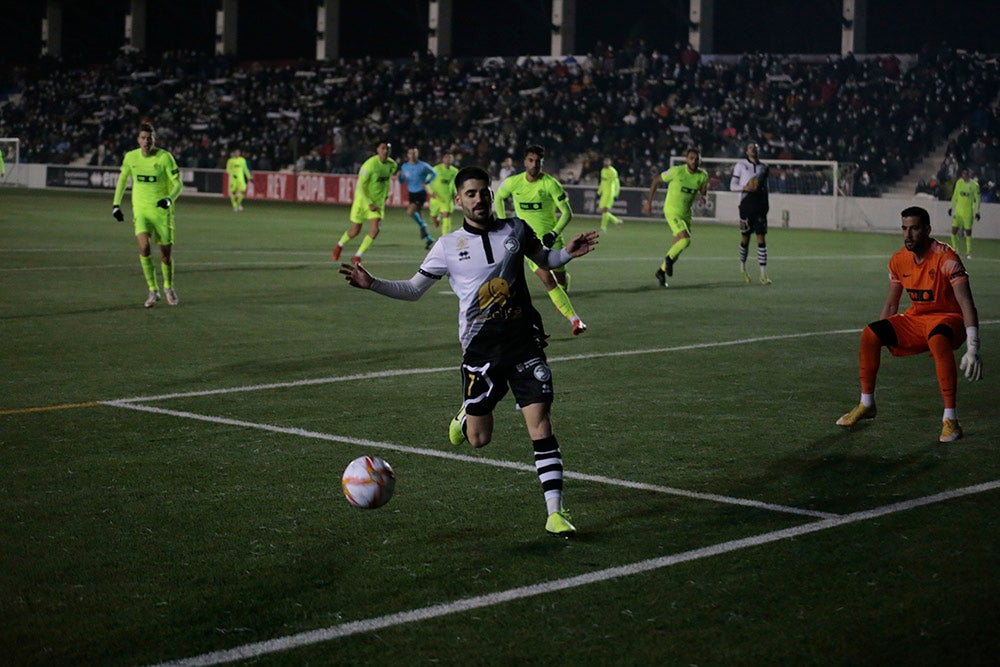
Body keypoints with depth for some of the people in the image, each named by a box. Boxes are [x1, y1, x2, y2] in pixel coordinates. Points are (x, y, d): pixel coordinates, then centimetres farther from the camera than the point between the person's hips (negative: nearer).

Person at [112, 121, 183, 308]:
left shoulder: (165, 157, -12)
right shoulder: (130, 157, -2)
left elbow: (178, 183, -10)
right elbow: (122, 179, 14)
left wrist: (169, 199, -29)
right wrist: (116, 204, 11)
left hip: (162, 210, -1)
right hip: (141, 210, 1)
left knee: (166, 251, 4)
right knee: (144, 246, -19)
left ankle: (168, 287, 32)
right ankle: (153, 290, -7)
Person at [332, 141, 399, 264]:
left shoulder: (392, 165, -5)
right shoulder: (370, 165, -23)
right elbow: (360, 187, -21)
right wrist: (369, 204, -24)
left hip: (378, 202, 4)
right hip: (363, 200, -4)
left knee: (375, 230, -13)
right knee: (355, 231, 5)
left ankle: (357, 256, 2)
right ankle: (340, 244, 38)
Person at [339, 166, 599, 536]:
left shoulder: (516, 229, 4)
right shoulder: (449, 245, 2)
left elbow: (543, 259, 21)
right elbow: (413, 289, 9)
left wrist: (567, 253, 0)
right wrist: (372, 283, -4)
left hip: (524, 341, 0)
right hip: (480, 348, 0)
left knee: (541, 427, -9)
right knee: (480, 439, 3)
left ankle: (555, 512, -3)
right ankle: (467, 416, 41)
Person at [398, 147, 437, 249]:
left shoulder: (423, 166, -8)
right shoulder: (405, 166, 3)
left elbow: (434, 173, 5)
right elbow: (402, 181, 8)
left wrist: (427, 182, -9)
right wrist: (399, 176, -14)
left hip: (421, 193, -5)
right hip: (411, 194, 5)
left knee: (411, 212, -24)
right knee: (417, 215, 7)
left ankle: (422, 226, 2)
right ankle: (428, 238, 19)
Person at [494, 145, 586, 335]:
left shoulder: (550, 184, -14)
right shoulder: (513, 182, -7)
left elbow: (567, 213, -11)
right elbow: (498, 198, 15)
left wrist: (554, 233, -23)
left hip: (550, 238, 0)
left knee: (561, 279, 10)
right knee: (547, 280, -15)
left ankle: (562, 299, 49)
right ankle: (575, 319, -17)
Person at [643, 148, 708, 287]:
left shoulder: (702, 176, -3)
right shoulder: (676, 171, -16)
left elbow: (703, 191, 14)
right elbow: (656, 181, -4)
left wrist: (703, 194, -12)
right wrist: (649, 202, -2)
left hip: (686, 214, 6)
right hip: (672, 211, -6)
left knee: (678, 246, 8)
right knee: (686, 239, -23)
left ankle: (661, 271, 26)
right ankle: (669, 258, 4)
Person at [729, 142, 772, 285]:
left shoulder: (764, 167, 12)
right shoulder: (741, 165, 2)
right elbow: (732, 186, 1)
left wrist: (766, 203, 20)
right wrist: (744, 188, -17)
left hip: (760, 206, 2)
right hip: (746, 204, -2)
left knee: (762, 239, -5)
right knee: (745, 238, 5)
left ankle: (763, 274, -7)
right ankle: (742, 267, 28)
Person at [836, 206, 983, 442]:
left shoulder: (946, 258, -20)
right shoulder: (899, 260, 0)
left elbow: (966, 304, -25)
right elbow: (890, 306, 13)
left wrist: (973, 349, -33)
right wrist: (878, 341, 12)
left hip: (948, 317, -6)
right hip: (915, 318, 6)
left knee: (938, 340, -40)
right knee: (870, 334, -13)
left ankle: (950, 419, -33)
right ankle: (866, 404, 4)